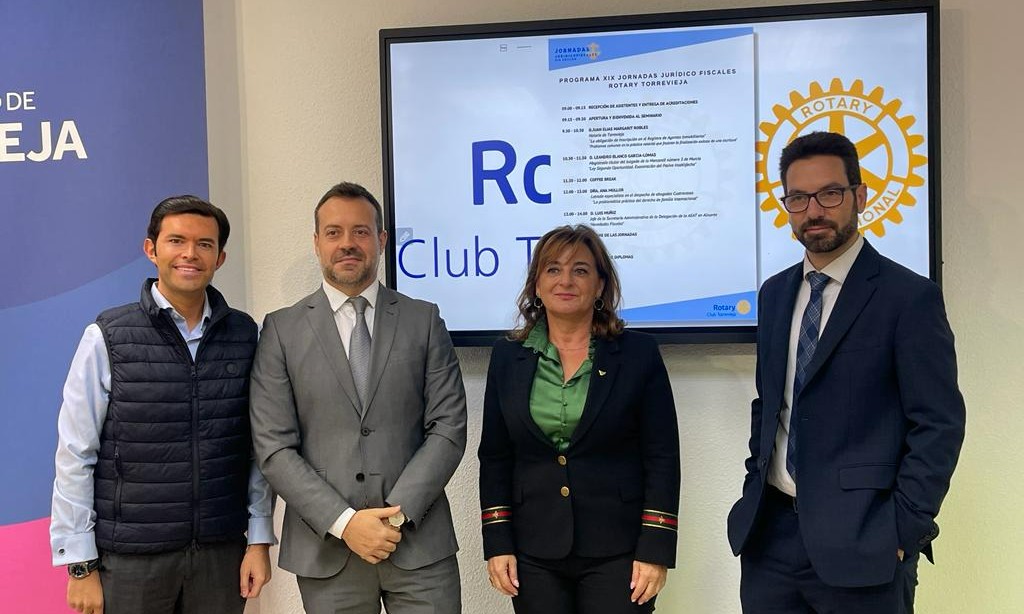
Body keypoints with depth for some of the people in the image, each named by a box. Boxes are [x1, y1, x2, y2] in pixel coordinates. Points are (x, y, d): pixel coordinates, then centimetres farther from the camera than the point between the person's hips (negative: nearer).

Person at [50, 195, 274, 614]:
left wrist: (259, 539, 2)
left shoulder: (243, 335, 2)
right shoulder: (108, 337, -5)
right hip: (129, 558, -2)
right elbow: (75, 456, -5)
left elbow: (258, 446, 5)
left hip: (221, 552, 2)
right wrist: (81, 566, -6)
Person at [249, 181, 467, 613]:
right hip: (326, 549, 0)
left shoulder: (423, 320, 5)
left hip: (420, 543, 1)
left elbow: (448, 427, -1)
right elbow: (274, 447, -3)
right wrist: (344, 522, -11)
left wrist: (397, 514, -10)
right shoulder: (282, 329, 2)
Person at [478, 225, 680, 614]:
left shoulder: (638, 354, -1)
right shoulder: (508, 357, 5)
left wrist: (655, 550, -8)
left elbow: (662, 459, -2)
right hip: (533, 553, 2)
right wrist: (497, 545, 1)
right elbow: (495, 458, 7)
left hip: (617, 552, -2)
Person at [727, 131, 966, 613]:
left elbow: (939, 426, -10)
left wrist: (903, 532, -13)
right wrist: (756, 487, 8)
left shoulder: (910, 297, -8)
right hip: (769, 532, 5)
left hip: (859, 542, -5)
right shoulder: (774, 294, 10)